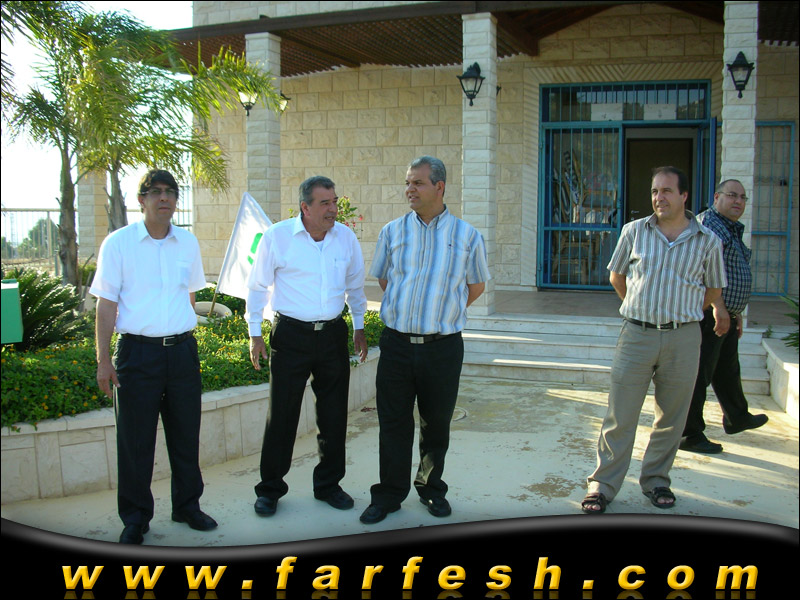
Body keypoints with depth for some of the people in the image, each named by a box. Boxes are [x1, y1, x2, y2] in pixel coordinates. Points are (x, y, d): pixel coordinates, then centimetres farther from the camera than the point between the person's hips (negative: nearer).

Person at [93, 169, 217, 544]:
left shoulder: (188, 243, 7)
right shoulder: (118, 243, -3)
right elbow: (106, 305, -5)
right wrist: (103, 360, -9)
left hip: (182, 350, 3)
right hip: (136, 352, -3)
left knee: (186, 435, 11)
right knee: (135, 440, 5)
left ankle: (187, 506, 28)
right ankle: (135, 518, 20)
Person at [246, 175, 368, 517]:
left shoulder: (346, 237, 4)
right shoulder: (277, 236, -6)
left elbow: (354, 285, 17)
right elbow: (258, 287, 2)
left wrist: (358, 328, 16)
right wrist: (255, 334, 0)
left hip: (332, 335, 4)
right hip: (290, 335, -3)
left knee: (334, 413, 9)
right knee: (281, 414, 2)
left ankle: (328, 485, 26)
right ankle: (270, 489, 18)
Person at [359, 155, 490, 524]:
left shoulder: (467, 236, 1)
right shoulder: (392, 232, 4)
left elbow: (476, 285, 13)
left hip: (442, 346, -1)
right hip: (397, 343, 1)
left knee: (436, 425, 11)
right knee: (393, 424, 6)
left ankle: (431, 489, 30)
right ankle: (389, 495, 21)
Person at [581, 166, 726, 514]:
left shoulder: (708, 241, 2)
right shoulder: (634, 231, 3)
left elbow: (713, 290, 15)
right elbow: (616, 276, 16)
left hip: (683, 338, 1)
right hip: (636, 333, 0)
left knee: (671, 418, 10)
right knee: (619, 416, 1)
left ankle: (655, 481, 28)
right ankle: (603, 484, 12)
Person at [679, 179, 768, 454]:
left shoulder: (734, 231, 20)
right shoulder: (708, 222, -12)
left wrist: (737, 313, 28)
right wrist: (718, 306, -30)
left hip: (726, 315, 10)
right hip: (709, 315, -10)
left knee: (728, 369, 25)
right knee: (699, 374, -4)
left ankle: (737, 418, 43)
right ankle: (690, 435, 3)